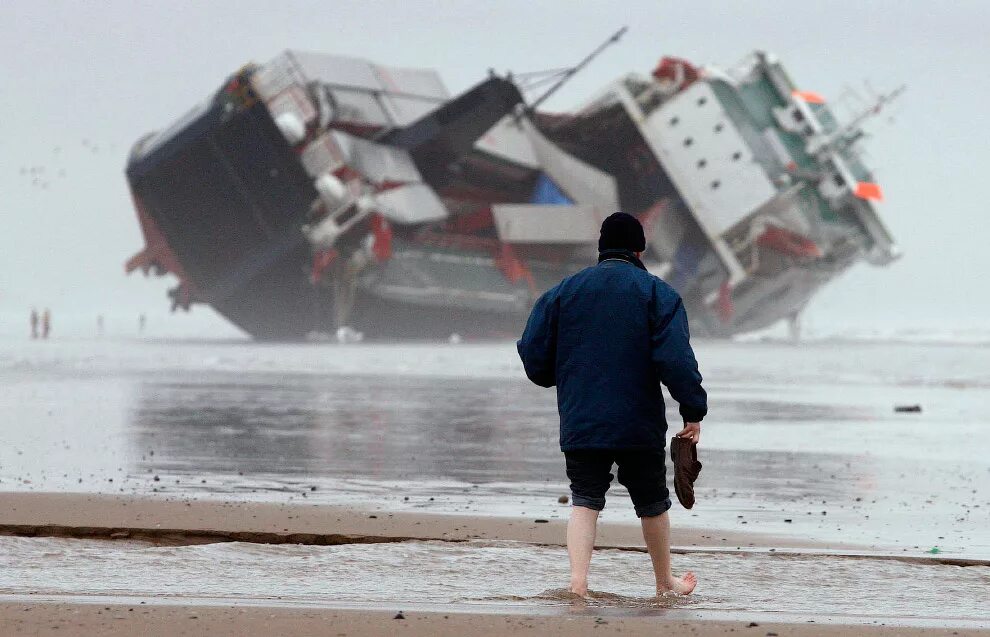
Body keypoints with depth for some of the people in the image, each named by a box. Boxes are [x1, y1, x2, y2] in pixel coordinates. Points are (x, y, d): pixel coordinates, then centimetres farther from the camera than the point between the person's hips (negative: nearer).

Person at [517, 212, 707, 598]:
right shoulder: (656, 293, -1)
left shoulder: (563, 291, 7)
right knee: (653, 503, 13)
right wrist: (693, 410, -7)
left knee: (585, 500, 3)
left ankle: (578, 579, -17)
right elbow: (676, 359, -11)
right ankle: (665, 583, 26)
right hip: (639, 422, -1)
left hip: (580, 423, 1)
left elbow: (533, 355, 7)